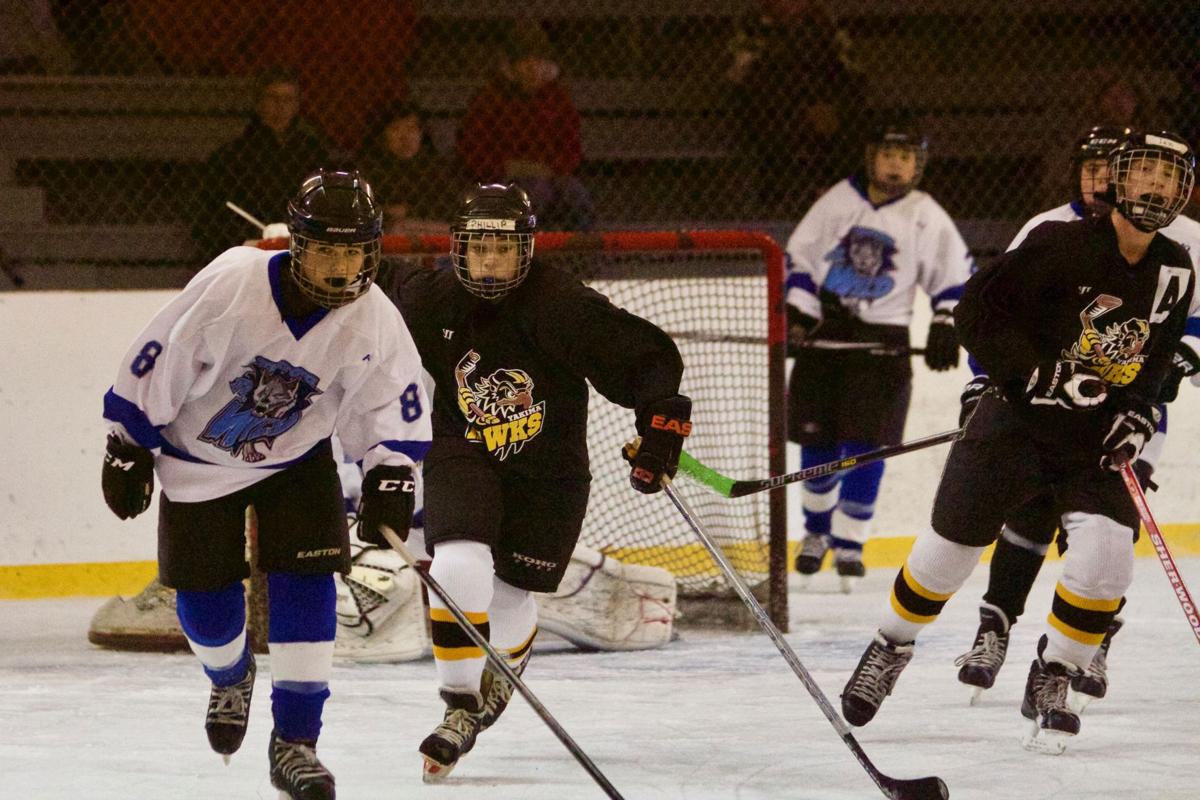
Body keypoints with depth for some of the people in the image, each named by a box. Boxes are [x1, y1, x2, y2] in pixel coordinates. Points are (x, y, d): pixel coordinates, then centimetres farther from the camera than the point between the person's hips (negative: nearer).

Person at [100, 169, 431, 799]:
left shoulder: (374, 321, -21)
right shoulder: (231, 285, -30)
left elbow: (397, 411, -7)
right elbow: (154, 362, -19)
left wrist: (389, 480, -22)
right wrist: (127, 450, -12)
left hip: (297, 459, 1)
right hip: (197, 456, -1)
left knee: (304, 584, -14)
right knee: (205, 598, 4)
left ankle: (294, 742, -7)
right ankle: (230, 677, 40)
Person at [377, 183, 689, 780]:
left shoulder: (564, 307, -21)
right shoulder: (430, 300, -13)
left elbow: (652, 357, -16)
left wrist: (661, 427, -25)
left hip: (547, 471, -1)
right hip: (461, 457, 1)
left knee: (509, 597, 8)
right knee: (459, 568, -23)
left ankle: (505, 666, 45)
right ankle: (461, 708, -11)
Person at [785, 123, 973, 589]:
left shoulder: (926, 218, -2)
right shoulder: (839, 201, 2)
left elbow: (954, 275, 5)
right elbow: (800, 256, 7)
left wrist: (944, 326, -7)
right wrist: (797, 313, -3)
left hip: (882, 340, -2)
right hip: (823, 333, 2)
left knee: (865, 446, -10)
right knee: (817, 443, 5)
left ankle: (848, 543, -3)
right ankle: (817, 529, 26)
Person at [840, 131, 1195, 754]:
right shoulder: (1062, 245, -17)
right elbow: (978, 310, -17)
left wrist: (1137, 414, 0)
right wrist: (1034, 375, -24)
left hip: (1095, 441, 4)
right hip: (1017, 422, -4)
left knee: (1107, 551, -17)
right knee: (950, 549, -1)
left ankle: (1050, 683, 0)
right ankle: (892, 645, 27)